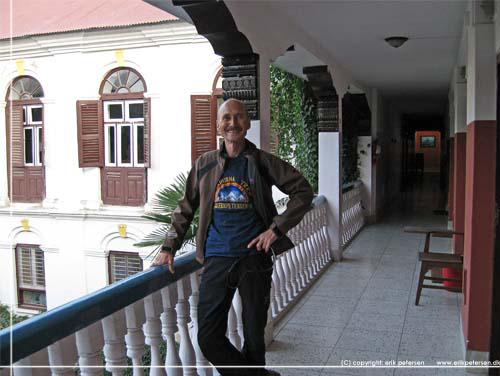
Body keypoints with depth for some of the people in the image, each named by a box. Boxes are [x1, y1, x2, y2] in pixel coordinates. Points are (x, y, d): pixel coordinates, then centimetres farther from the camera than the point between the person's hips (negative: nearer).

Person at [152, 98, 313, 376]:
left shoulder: (263, 162, 1)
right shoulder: (204, 164, 7)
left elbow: (303, 191, 4)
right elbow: (185, 209, 15)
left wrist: (277, 228, -6)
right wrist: (169, 248, 9)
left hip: (254, 257, -1)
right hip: (216, 259, 2)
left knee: (254, 336, 10)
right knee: (209, 339, -1)